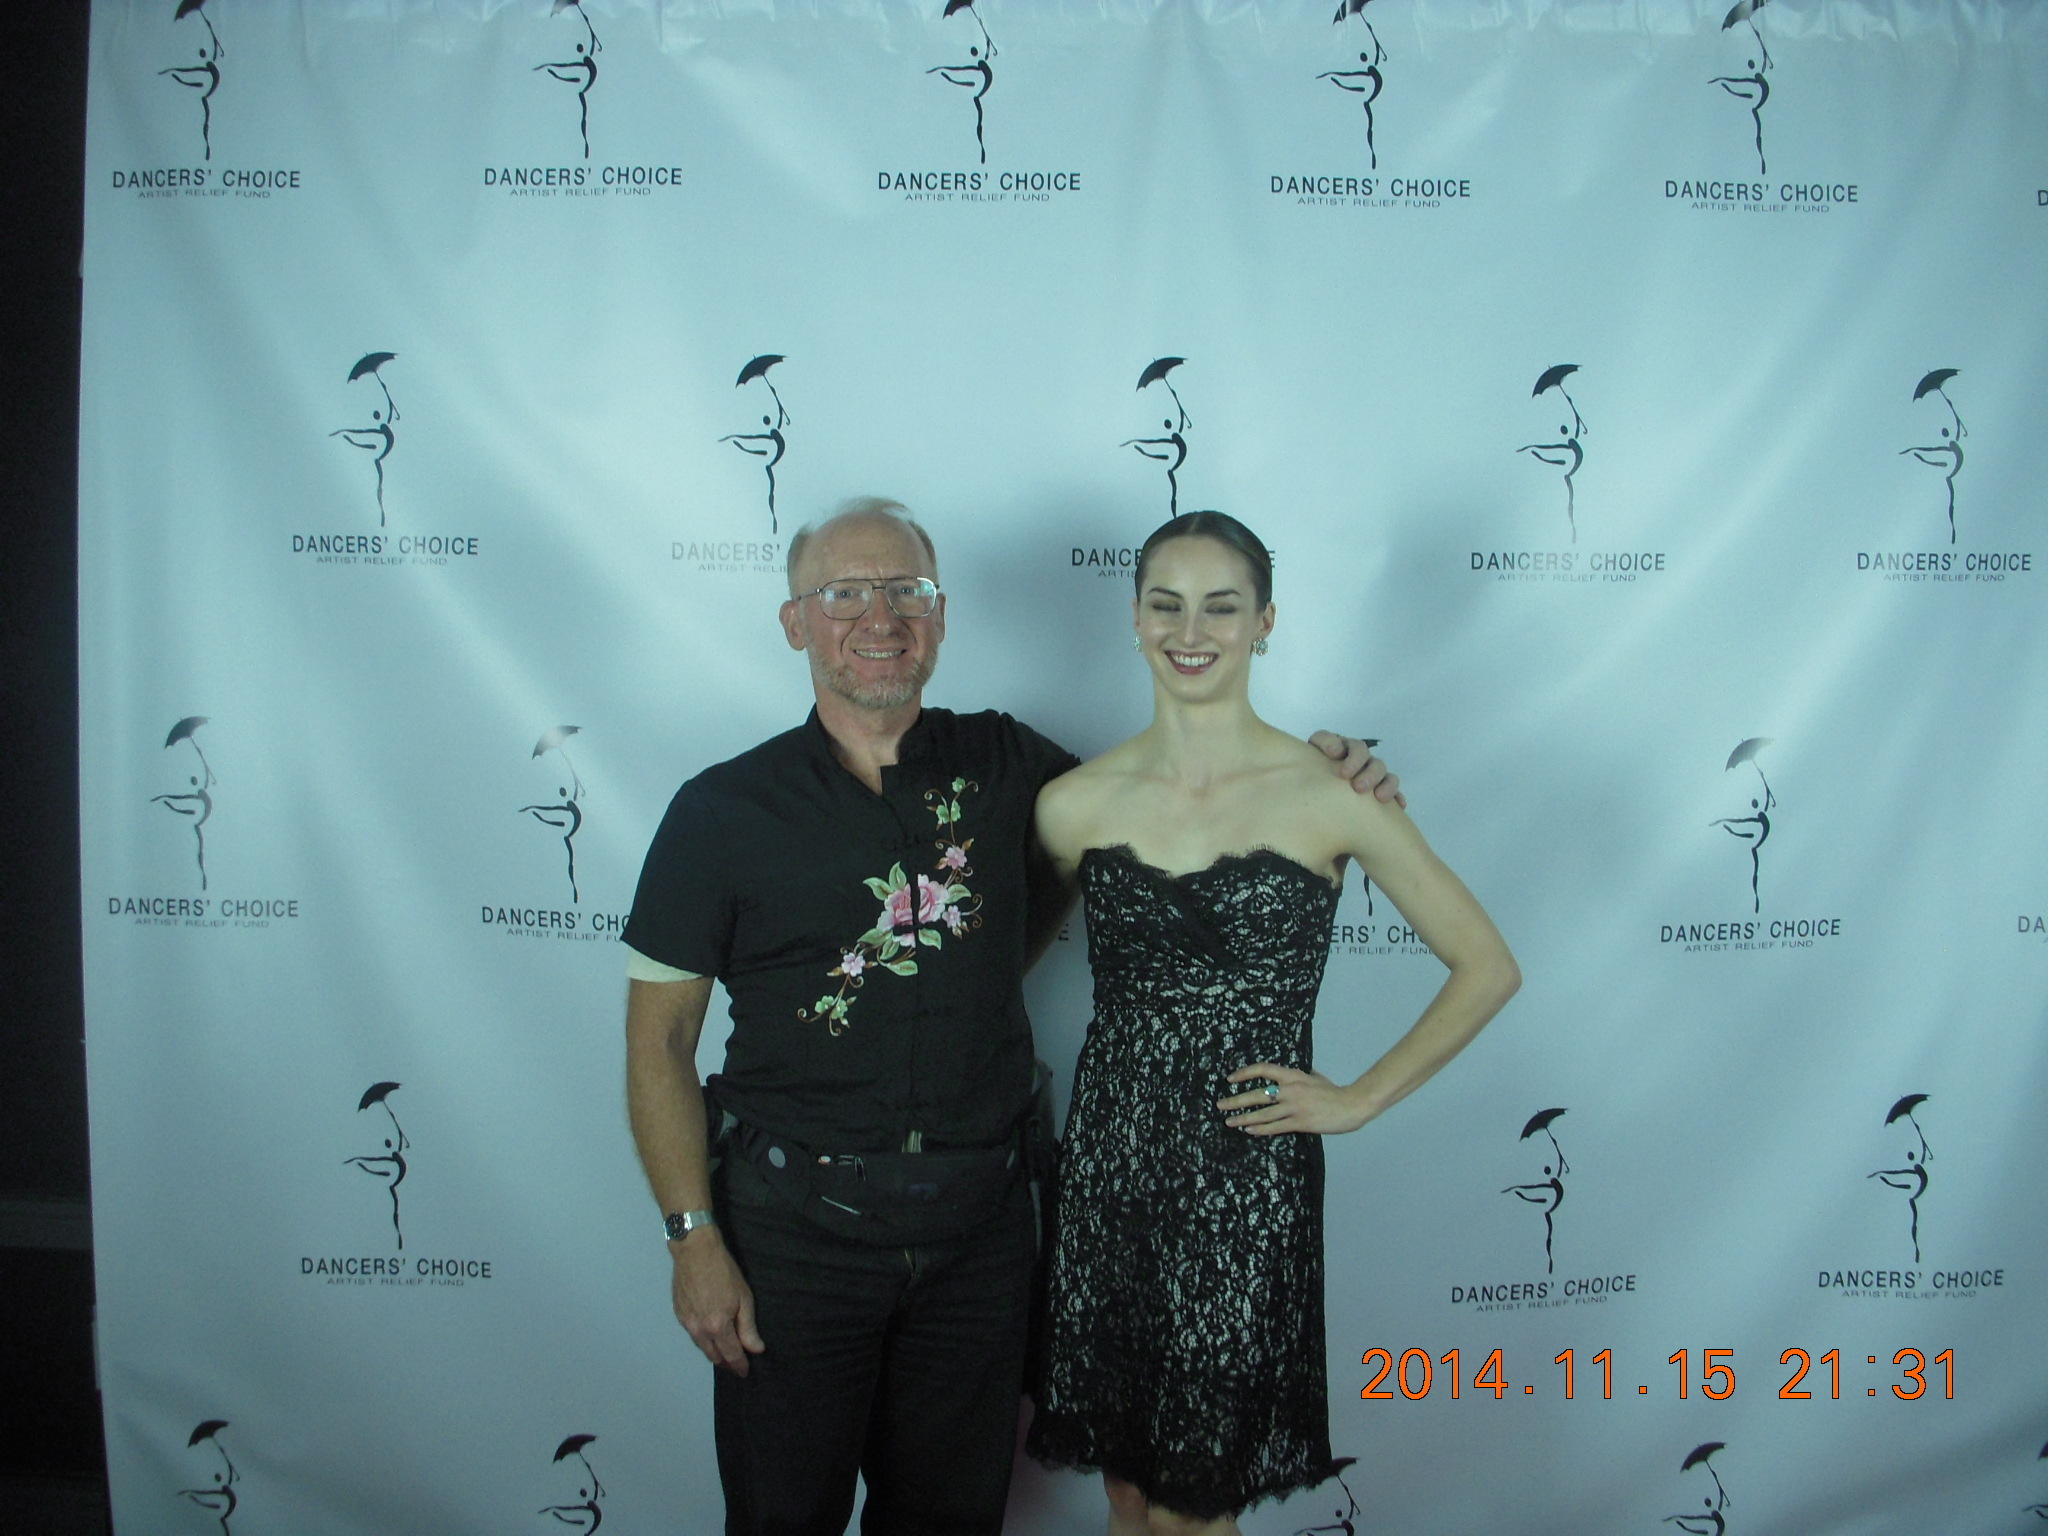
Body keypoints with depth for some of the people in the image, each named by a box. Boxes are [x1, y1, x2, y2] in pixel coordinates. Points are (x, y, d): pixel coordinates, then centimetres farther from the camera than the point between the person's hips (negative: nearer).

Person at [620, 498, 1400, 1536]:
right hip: (796, 1222, -2)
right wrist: (695, 1240, -9)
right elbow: (659, 1038, -3)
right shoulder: (723, 810, -6)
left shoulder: (1006, 767, 1)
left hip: (978, 1219, 3)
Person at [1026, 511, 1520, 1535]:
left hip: (1247, 1179, -3)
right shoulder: (1075, 803, -1)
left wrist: (1359, 1101, -2)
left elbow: (1487, 967, 0)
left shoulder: (1330, 795, -8)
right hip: (1106, 1162, 3)